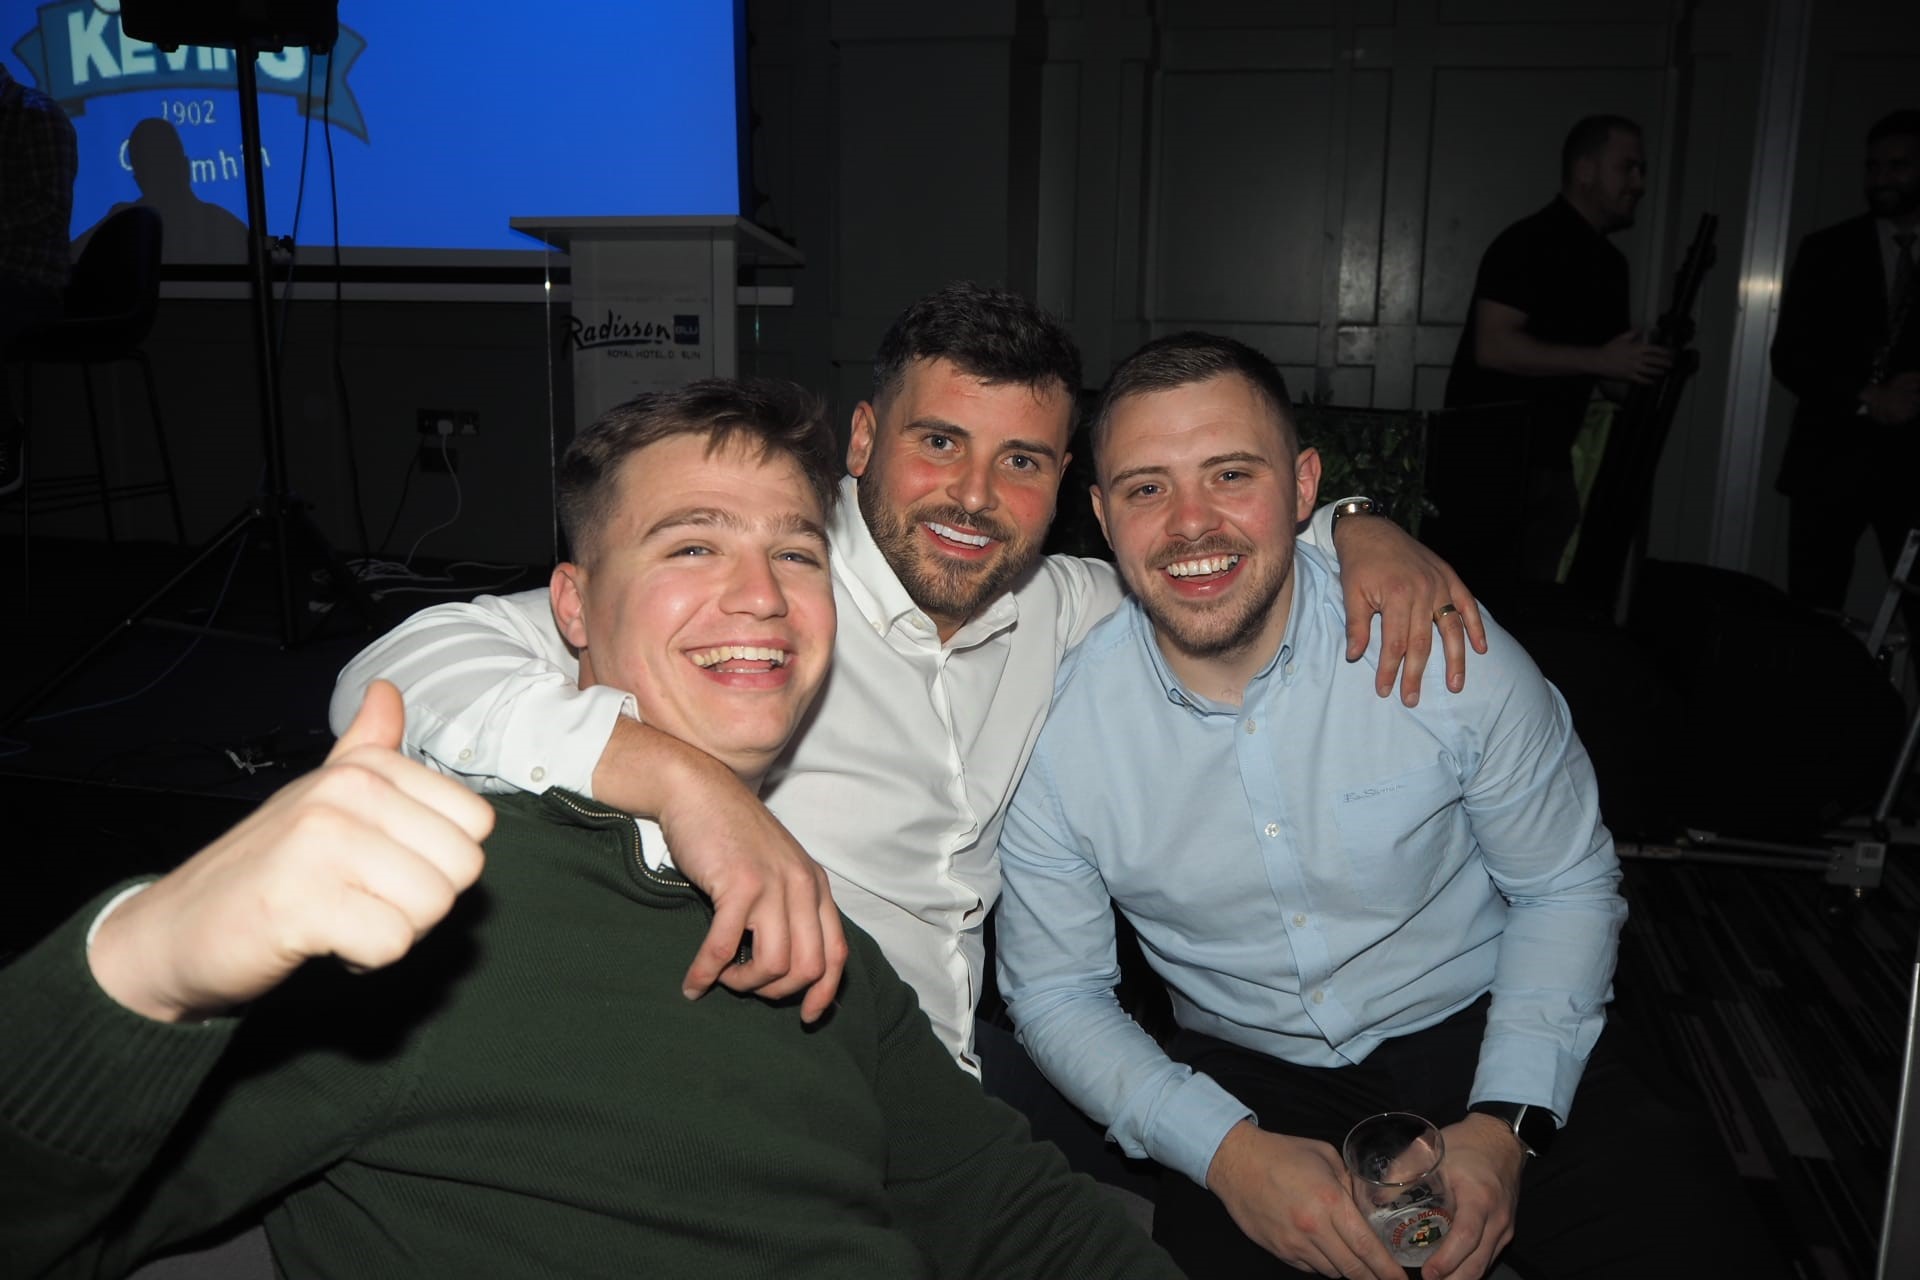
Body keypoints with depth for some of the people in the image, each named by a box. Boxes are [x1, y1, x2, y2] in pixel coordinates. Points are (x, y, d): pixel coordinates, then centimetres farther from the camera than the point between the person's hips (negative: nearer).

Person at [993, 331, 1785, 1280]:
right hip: (1244, 1077, 0)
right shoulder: (1053, 723, -16)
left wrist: (1504, 1124, -15)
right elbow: (1056, 991, -5)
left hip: (1480, 1033, 0)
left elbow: (1567, 888, -3)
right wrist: (1228, 1151, -18)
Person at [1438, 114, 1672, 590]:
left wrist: (1653, 370, -1)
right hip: (1487, 458, -8)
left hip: (1549, 463, 8)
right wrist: (1598, 360, -23)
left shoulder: (1609, 263, 15)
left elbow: (1612, 378, 20)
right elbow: (1493, 347, -22)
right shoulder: (1529, 243, -10)